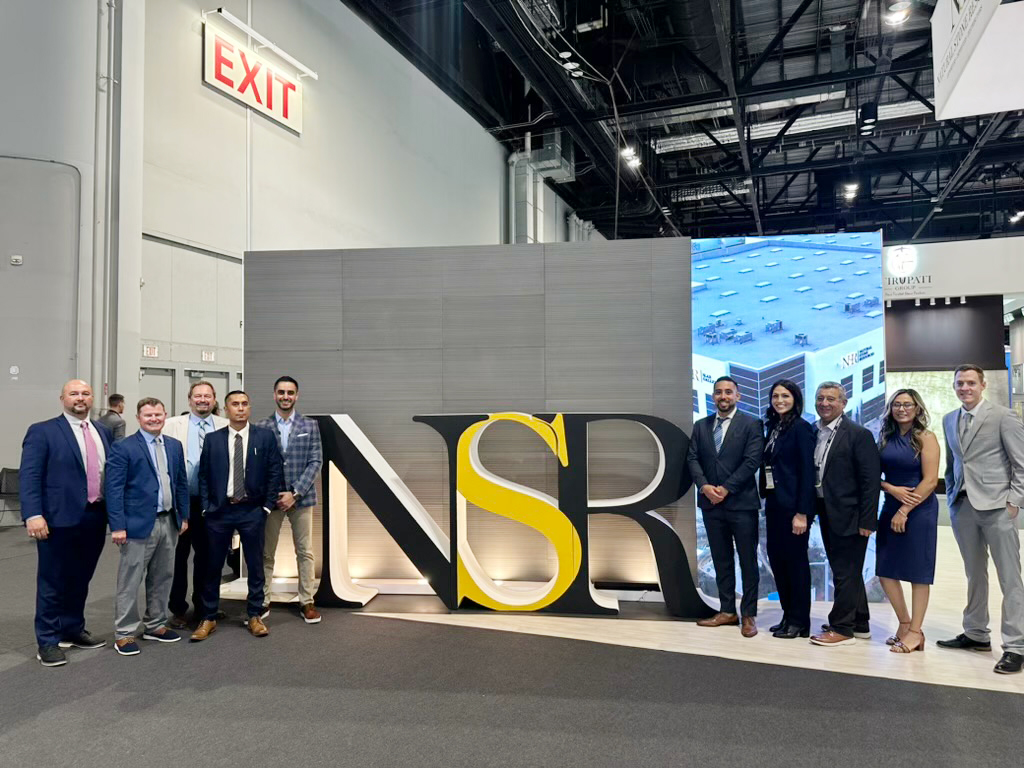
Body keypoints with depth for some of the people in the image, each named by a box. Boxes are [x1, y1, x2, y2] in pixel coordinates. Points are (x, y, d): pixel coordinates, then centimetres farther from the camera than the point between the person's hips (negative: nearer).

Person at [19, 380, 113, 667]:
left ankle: (73, 630, 31)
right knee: (53, 582, 5)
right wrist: (33, 515, -20)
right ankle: (48, 641, 16)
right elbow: (29, 476, -11)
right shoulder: (42, 431, -5)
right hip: (60, 518, -5)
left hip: (95, 517, 5)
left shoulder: (103, 432, 12)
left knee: (81, 579, 16)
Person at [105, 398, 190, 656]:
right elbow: (114, 489, -11)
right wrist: (117, 526, -15)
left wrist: (184, 516, 11)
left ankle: (156, 625, 28)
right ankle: (124, 634, 13)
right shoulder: (123, 448, -8)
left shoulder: (174, 446, 10)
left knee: (163, 577, 15)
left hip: (169, 522, 6)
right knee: (130, 582, 2)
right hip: (139, 524, -6)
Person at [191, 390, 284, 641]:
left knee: (255, 565, 8)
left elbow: (275, 472, -1)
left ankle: (255, 616, 21)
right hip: (219, 510, 1)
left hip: (252, 510, 0)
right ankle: (208, 618, 21)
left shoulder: (265, 436, -1)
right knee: (213, 566, 7)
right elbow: (204, 476, 5)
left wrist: (267, 506, -4)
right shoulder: (212, 439, 3)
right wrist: (206, 507, -1)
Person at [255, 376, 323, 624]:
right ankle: (263, 602, 18)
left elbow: (315, 462, -2)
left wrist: (295, 493, -11)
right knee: (266, 553, 7)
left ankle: (306, 602, 15)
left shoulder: (310, 426, 3)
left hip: (301, 498, 0)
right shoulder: (261, 427, 3)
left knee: (305, 552, 5)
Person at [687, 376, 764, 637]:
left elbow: (752, 461, -11)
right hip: (711, 504, 4)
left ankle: (748, 615, 12)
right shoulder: (701, 426, 11)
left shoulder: (752, 424, -3)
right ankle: (727, 611, 21)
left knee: (747, 561, 3)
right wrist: (704, 486, -12)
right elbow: (692, 459, 4)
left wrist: (726, 488, -16)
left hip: (742, 503, -4)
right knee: (721, 560, 11)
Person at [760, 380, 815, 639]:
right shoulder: (772, 427, 12)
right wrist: (766, 497, 4)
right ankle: (788, 615, 23)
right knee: (776, 558, 11)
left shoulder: (801, 428, -10)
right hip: (773, 503, 7)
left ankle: (799, 621, 13)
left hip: (792, 505, -7)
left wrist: (802, 512, -18)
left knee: (795, 560, 1)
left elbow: (807, 471, -14)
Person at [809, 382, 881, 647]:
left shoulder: (859, 435, -12)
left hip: (847, 514, -7)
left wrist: (866, 520, -17)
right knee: (845, 571, 17)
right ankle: (859, 625, 30)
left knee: (846, 573, 2)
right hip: (826, 513, 8)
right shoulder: (814, 433, 8)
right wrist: (812, 509, 5)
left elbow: (871, 480, -14)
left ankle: (841, 628, 13)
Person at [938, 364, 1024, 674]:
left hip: (996, 505, -5)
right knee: (974, 575, 14)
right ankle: (976, 634, 24)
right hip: (962, 506, 5)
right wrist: (951, 498, 11)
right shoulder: (949, 420, 13)